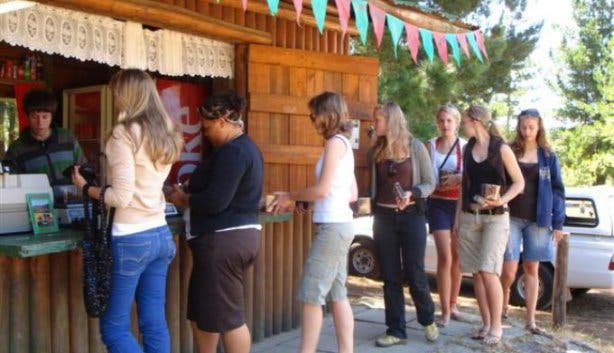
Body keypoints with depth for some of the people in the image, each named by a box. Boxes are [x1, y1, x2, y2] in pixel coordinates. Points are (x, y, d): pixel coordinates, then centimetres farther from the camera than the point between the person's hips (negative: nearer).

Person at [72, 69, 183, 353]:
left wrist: (85, 187, 0)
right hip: (160, 234, 7)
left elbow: (121, 197, -16)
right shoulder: (166, 134, 10)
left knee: (114, 326, 5)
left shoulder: (124, 133, -12)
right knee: (155, 324, 12)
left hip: (131, 238, -7)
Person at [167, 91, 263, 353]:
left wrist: (184, 199, -6)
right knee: (201, 311, 18)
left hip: (224, 239, -11)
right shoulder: (244, 147, 17)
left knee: (227, 317, 0)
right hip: (238, 234, 11)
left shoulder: (231, 152, -17)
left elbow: (215, 201, -23)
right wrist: (191, 194, 9)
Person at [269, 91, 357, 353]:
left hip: (333, 226, -9)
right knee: (336, 294, 10)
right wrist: (302, 200, 14)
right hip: (339, 225, 9)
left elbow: (322, 189, -17)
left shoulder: (335, 142, -10)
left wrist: (290, 197, -2)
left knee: (311, 294, -6)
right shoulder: (343, 144, 16)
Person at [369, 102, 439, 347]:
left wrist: (412, 193, -20)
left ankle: (428, 320, 28)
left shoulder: (415, 147, -5)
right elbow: (372, 185, 11)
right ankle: (396, 330, 17)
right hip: (384, 217, 3)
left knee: (414, 274, 3)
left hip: (412, 216, -3)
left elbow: (430, 183, -3)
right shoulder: (375, 151, 5)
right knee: (390, 277, 6)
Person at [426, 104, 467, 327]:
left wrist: (460, 179, -18)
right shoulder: (431, 146, 5)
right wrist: (446, 183, -13)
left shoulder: (465, 147, 2)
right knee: (445, 257, -9)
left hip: (460, 204, 1)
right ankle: (445, 311, -3)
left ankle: (453, 304, 25)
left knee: (457, 257, 10)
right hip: (438, 204, -1)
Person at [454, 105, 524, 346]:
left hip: (495, 217, -5)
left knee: (488, 271, -14)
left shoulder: (501, 148, -5)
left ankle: (496, 327, 0)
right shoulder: (467, 149, 11)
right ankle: (486, 324, 16)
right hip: (469, 217, 5)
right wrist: (457, 218, 12)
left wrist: (502, 200, -18)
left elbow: (519, 182, -1)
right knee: (476, 273, 5)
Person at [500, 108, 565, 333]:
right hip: (511, 218, -1)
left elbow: (557, 189, 5)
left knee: (531, 269, 7)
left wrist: (558, 223, -1)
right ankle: (503, 304, 24)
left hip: (538, 220, 1)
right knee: (509, 270, -5)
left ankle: (530, 319, 15)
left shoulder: (548, 156, 5)